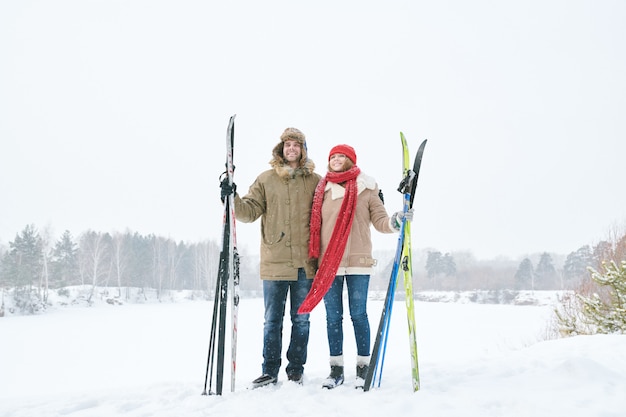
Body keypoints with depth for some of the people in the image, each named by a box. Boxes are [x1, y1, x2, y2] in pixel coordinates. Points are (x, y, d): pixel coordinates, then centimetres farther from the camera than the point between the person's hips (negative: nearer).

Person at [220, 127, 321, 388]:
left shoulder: (315, 181, 8)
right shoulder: (266, 179, 8)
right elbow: (250, 211, 1)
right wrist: (233, 199, -15)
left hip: (305, 263, 0)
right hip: (274, 262, 0)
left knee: (301, 319, 9)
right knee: (272, 320, 7)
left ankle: (296, 369, 22)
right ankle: (270, 371, 17)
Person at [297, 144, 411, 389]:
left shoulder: (367, 189, 5)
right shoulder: (322, 189, 11)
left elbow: (379, 221, 5)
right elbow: (315, 225, 13)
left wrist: (395, 222, -15)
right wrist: (313, 257, 9)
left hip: (358, 261, -2)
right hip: (328, 263, 2)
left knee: (358, 314, 1)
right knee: (333, 316, 6)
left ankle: (363, 367, 14)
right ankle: (336, 368, 16)